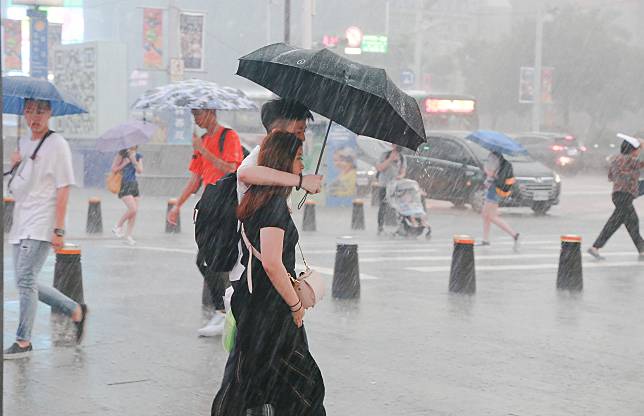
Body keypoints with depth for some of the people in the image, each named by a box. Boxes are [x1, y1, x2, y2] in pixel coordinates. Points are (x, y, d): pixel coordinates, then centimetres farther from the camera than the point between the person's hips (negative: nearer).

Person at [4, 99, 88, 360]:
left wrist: (59, 230, -17)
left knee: (25, 280, -11)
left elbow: (63, 189, -12)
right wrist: (14, 165, 1)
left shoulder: (57, 144, -9)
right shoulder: (23, 143, 15)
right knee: (27, 283, 8)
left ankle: (23, 342, -3)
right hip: (21, 224, 8)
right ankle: (75, 311, 23)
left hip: (40, 226, -8)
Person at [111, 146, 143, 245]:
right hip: (124, 185, -6)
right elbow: (114, 169, -7)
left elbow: (140, 171, 1)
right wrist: (125, 162, -13)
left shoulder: (138, 156, 10)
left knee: (134, 212, 1)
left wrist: (134, 160, -9)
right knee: (132, 209, -19)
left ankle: (128, 235, 10)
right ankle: (118, 227, 0)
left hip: (134, 184, 6)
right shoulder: (122, 154, -5)